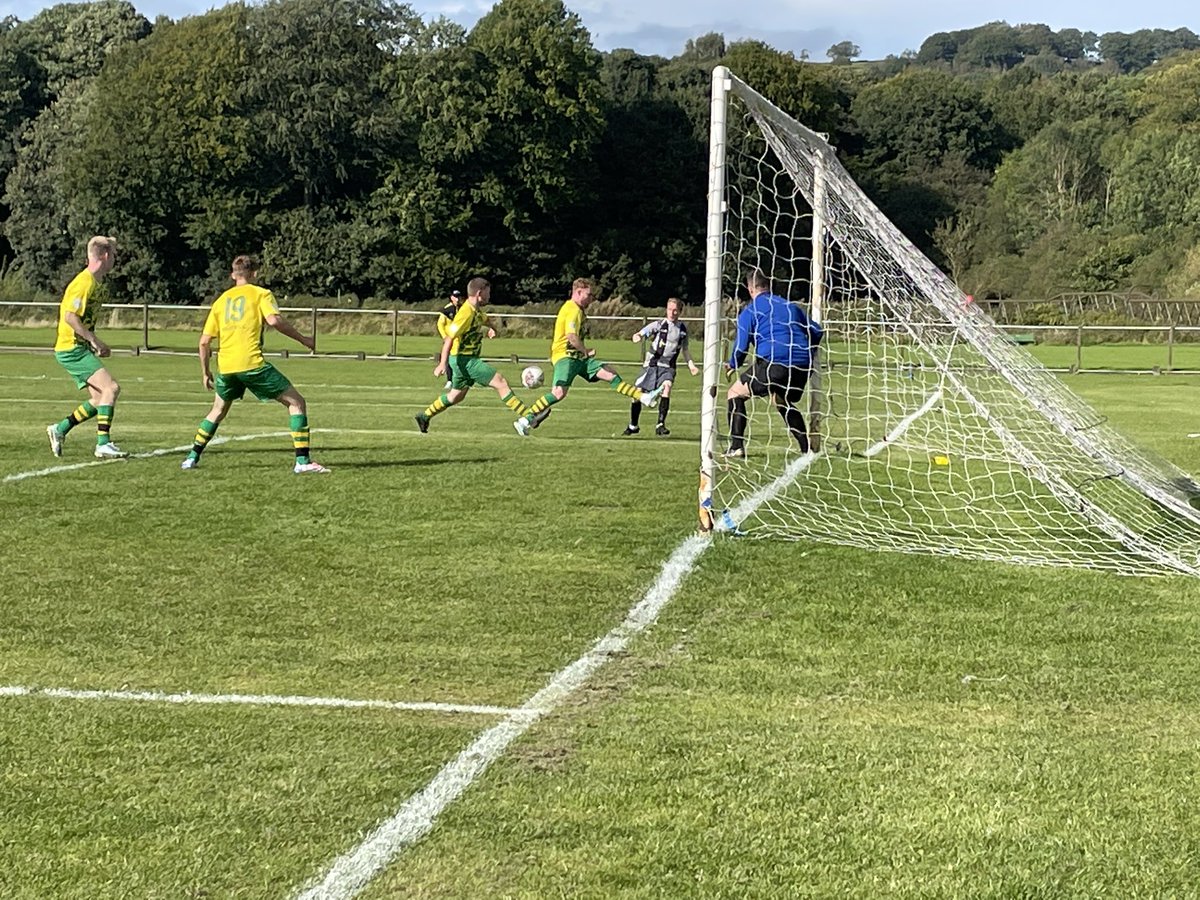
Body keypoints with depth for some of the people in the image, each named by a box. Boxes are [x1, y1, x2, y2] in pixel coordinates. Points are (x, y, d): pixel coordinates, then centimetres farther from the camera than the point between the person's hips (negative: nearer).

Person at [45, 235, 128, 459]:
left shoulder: (93, 282, 15)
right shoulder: (85, 282, -16)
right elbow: (70, 316, -24)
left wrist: (95, 345, 14)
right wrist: (95, 341, -22)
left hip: (78, 349, 10)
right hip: (72, 348, -10)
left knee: (100, 399, 7)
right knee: (111, 388, -17)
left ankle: (60, 429, 18)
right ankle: (103, 444, -18)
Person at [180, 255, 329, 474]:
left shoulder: (221, 300, 19)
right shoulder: (260, 294, 6)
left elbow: (204, 342, 15)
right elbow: (274, 320, -14)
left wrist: (205, 372, 25)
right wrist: (302, 340, -5)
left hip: (225, 367, 5)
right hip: (252, 363, -5)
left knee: (219, 410, 29)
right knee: (296, 402, 2)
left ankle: (192, 458, 28)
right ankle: (302, 461, -8)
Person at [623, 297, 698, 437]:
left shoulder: (683, 328, 7)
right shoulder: (659, 325, -4)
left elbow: (685, 349, 22)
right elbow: (639, 334, -14)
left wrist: (691, 365, 13)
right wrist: (637, 337, -37)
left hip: (668, 367, 1)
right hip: (652, 365, -1)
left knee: (667, 387, -28)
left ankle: (660, 424, -26)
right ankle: (633, 426, 23)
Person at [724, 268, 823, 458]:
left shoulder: (749, 311, 7)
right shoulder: (791, 306, 22)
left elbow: (741, 346, 1)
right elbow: (817, 332, 25)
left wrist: (732, 366, 20)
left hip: (772, 363, -6)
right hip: (801, 367, 6)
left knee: (735, 392, 14)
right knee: (782, 401, 32)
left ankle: (736, 447, 0)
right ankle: (807, 448, 22)